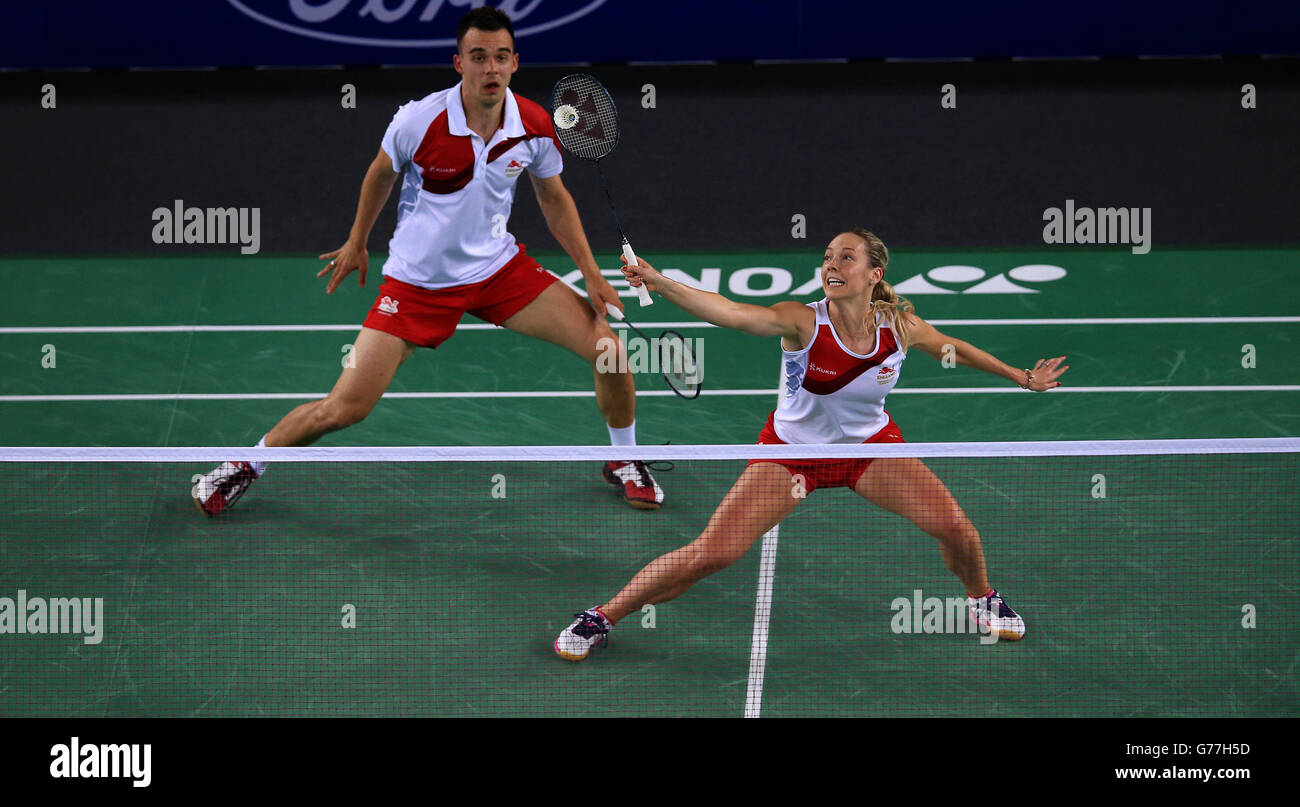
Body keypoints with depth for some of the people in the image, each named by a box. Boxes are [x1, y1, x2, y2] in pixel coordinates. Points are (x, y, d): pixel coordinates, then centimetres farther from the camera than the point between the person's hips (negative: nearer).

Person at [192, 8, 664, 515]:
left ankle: (623, 462, 19)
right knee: (344, 408, -9)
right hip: (418, 280, -3)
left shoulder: (535, 127, -13)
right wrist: (357, 243, 14)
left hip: (499, 268, 3)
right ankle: (245, 467, 16)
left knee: (607, 347, -8)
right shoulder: (418, 121, -22)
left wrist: (591, 274, 2)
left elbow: (554, 198, 7)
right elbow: (382, 173, 2)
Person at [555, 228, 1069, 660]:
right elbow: (729, 312, -44)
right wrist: (659, 283, -59)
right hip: (792, 448, -3)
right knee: (710, 554, -14)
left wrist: (1020, 376, 13)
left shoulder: (900, 326, -17)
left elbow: (953, 348, 6)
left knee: (954, 526, -11)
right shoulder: (803, 321, -28)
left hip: (869, 446, 3)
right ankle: (601, 618, 4)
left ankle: (980, 597, 26)